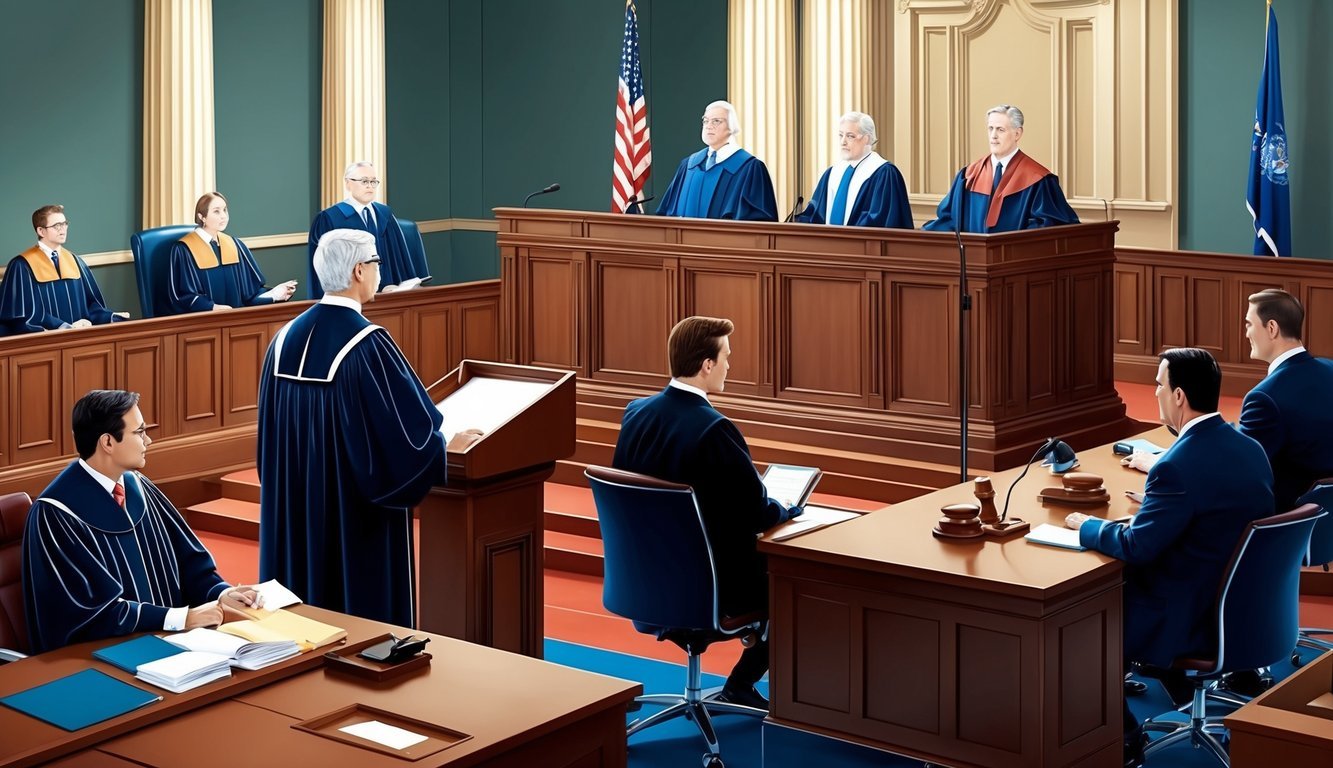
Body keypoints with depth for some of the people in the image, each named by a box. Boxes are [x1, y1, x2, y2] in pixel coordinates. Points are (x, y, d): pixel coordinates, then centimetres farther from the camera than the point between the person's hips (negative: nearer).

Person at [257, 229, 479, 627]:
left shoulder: (286, 338, 3)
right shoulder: (367, 344, -19)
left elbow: (269, 432, 12)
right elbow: (406, 427, -17)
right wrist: (448, 447, 1)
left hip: (295, 506, 7)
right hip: (355, 512, -7)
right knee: (365, 609, 4)